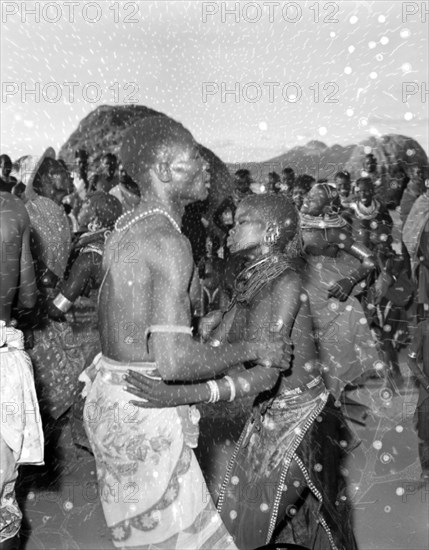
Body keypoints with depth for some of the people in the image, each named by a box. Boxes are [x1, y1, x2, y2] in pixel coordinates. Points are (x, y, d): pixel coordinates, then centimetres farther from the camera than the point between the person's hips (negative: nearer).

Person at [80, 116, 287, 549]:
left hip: (108, 397, 9)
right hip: (145, 410, -9)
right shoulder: (169, 242, -23)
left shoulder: (126, 227, 6)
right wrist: (252, 350, -15)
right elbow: (174, 362, -30)